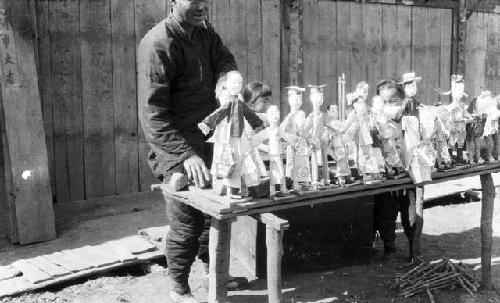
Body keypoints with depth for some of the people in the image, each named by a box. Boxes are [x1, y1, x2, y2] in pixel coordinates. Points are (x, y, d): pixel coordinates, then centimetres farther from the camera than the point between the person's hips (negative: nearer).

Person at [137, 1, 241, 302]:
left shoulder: (205, 32, 5)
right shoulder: (158, 43, -19)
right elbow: (152, 112, -24)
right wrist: (186, 154, -32)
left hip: (208, 140, 7)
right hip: (177, 147, -7)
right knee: (187, 222, 0)